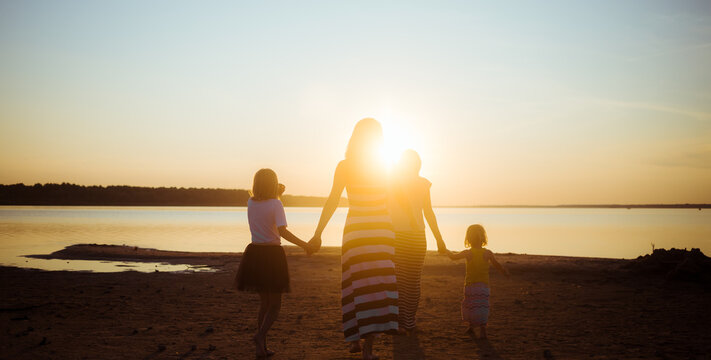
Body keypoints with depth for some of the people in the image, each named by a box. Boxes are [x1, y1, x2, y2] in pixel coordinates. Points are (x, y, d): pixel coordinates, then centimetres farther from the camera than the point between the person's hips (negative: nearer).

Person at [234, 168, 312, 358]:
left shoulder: (250, 202, 4)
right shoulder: (276, 204, -12)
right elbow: (283, 231, -22)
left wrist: (277, 195, 19)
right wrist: (304, 244, -14)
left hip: (254, 253, 5)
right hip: (272, 255, -5)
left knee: (264, 302, 17)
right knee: (275, 305, 6)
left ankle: (262, 347, 13)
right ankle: (260, 335, -18)